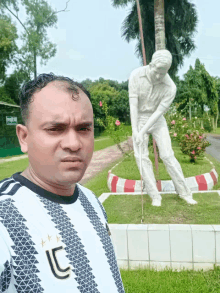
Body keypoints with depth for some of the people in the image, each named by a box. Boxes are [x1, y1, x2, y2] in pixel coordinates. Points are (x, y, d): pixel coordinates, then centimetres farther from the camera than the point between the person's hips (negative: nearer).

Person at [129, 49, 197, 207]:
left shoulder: (170, 87, -22)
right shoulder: (136, 75, -19)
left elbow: (158, 112, -21)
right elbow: (133, 104, -20)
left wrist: (142, 132, -27)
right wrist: (135, 130, -25)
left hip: (157, 120, -1)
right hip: (139, 119, 1)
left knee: (167, 155, -8)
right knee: (142, 157, -7)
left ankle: (185, 192, 6)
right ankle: (155, 196, 1)